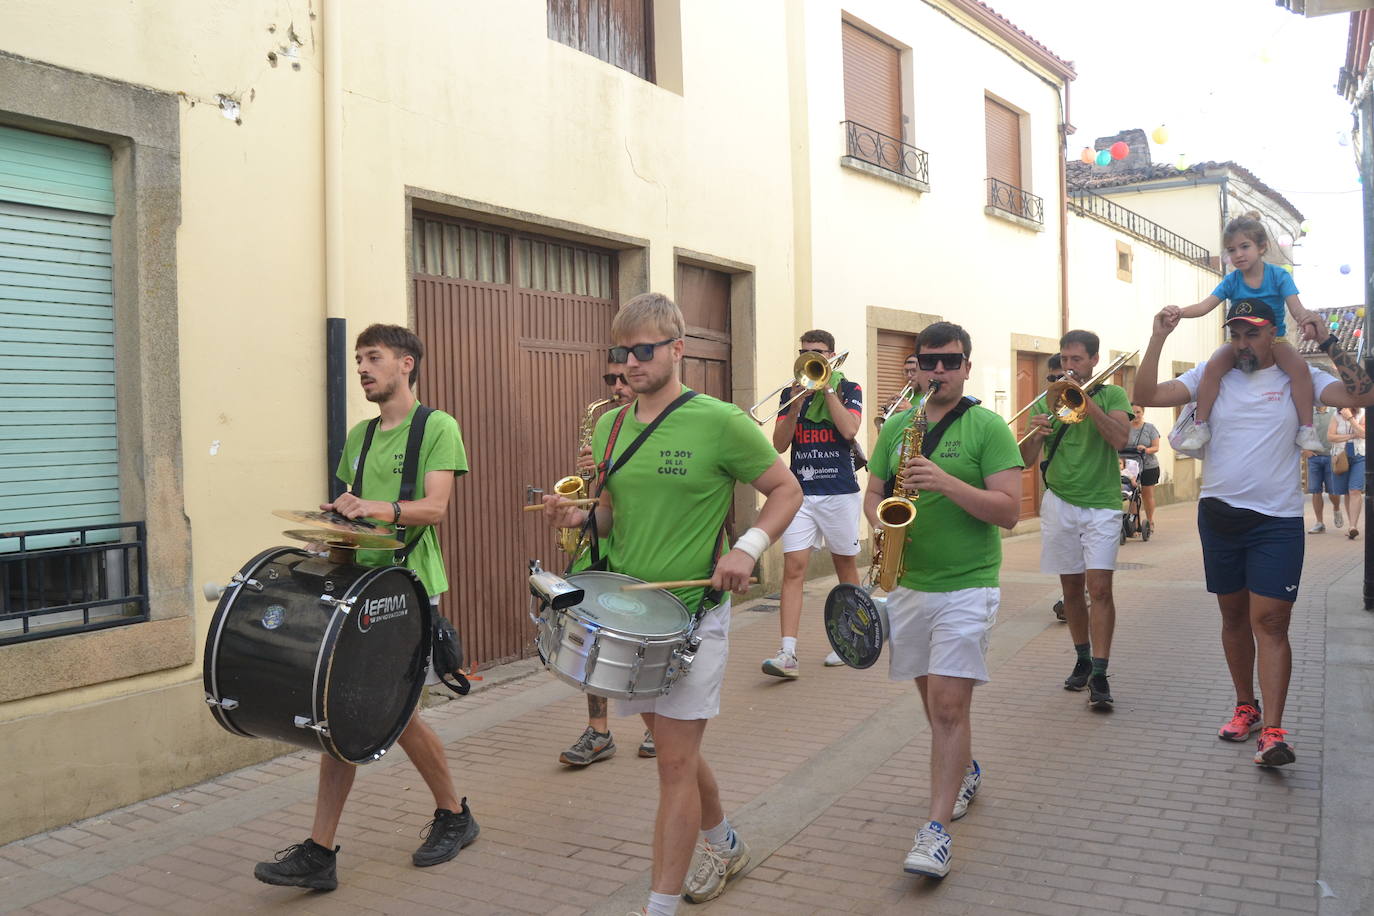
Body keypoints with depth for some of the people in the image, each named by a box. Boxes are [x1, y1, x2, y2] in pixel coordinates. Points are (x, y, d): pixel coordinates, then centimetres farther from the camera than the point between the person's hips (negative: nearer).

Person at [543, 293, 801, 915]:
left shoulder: (720, 422, -11)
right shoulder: (610, 428, 7)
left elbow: (786, 490, -4)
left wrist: (749, 547, -20)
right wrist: (580, 517, -5)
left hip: (693, 613, -6)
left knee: (675, 761, -4)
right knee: (675, 746, 19)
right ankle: (724, 846, 43)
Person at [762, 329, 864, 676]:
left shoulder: (849, 389, 5)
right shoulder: (791, 394, 11)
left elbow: (849, 430, -14)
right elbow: (779, 443, 0)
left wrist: (826, 387, -9)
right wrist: (797, 400, -10)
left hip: (840, 492, -1)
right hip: (800, 492, 1)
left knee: (846, 566, 10)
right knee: (793, 568, -10)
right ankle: (788, 654, -15)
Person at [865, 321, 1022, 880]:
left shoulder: (988, 428, -6)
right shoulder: (897, 426, 9)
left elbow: (1009, 510, -13)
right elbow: (872, 493, 13)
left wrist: (946, 482, -26)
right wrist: (882, 520, -10)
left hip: (967, 587, -5)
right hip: (908, 584, 5)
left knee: (949, 703, -10)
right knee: (933, 696, 17)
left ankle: (937, 828, -4)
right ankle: (964, 770, 42)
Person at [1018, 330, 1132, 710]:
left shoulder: (1111, 395, 4)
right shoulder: (1046, 401, 8)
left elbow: (1120, 439, -14)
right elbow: (1026, 459, 0)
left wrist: (1088, 403, -21)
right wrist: (1033, 436, -21)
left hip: (1102, 504, -3)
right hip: (1059, 504, 3)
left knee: (1099, 586, -11)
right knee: (1072, 588, 10)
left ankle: (1099, 675, -9)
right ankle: (1082, 659, 25)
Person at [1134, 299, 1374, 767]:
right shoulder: (1211, 376, 4)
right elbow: (1146, 395, -5)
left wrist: (1329, 343, -16)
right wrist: (1158, 338, -12)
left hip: (1276, 522, -3)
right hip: (1219, 515, 3)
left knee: (1270, 621, -8)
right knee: (1234, 615, 14)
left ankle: (1272, 731, -8)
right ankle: (1246, 706, 30)